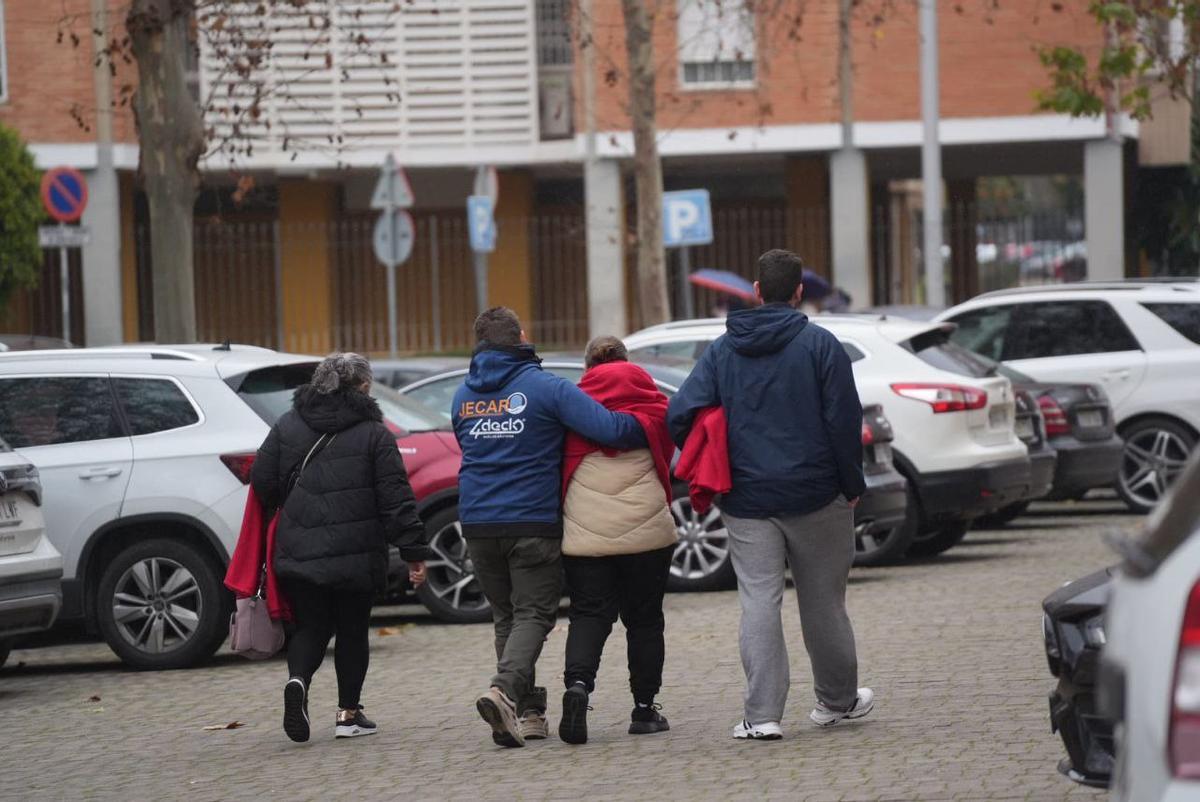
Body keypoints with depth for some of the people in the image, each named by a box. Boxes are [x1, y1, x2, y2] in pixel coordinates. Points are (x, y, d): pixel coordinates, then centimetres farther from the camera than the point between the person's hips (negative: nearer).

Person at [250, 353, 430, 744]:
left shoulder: (287, 426, 5)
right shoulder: (374, 434, -4)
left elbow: (262, 483, 3)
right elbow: (396, 499, -7)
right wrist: (414, 552, -5)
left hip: (298, 551, 2)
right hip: (356, 555, -2)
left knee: (310, 626, 12)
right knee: (352, 630, 12)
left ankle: (298, 679, -17)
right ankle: (348, 714, 12)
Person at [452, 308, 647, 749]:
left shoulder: (464, 396, 10)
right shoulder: (545, 388, -7)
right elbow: (609, 428, -17)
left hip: (478, 524, 5)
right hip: (532, 522, -5)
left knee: (506, 617, 15)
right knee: (533, 614, -2)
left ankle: (527, 711, 11)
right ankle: (505, 689, -25)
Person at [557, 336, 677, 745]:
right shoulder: (653, 406, 5)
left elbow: (557, 466, 6)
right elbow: (667, 458, 12)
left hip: (584, 530, 0)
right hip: (646, 527, 1)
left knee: (588, 615, 2)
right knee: (644, 618, 11)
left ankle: (577, 683, -23)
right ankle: (644, 708, 12)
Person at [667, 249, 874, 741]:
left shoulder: (723, 350, 4)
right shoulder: (819, 345, -5)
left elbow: (681, 415, -3)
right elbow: (844, 420, -8)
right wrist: (852, 485, 2)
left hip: (747, 499, 1)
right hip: (815, 496, -1)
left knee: (758, 602, 0)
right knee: (822, 601, 12)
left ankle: (762, 714, -9)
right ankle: (837, 699, 27)